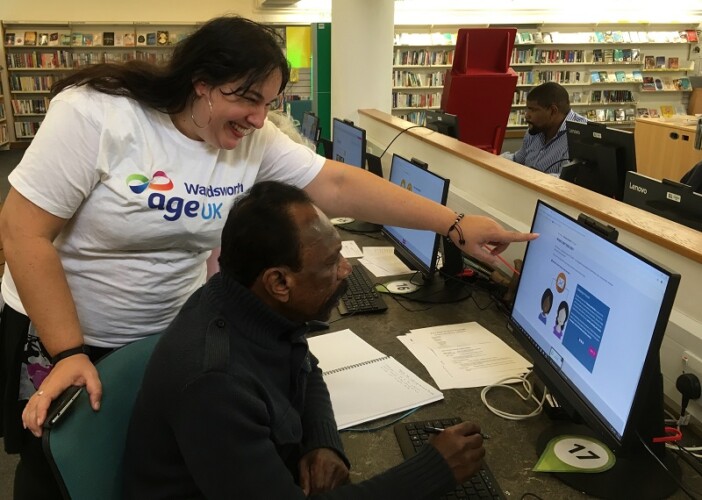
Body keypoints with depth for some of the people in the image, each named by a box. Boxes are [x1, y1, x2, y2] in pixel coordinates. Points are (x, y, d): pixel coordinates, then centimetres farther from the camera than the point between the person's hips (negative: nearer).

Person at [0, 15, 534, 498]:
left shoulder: (254, 142, -11)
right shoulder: (96, 114, -25)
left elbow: (338, 185, -16)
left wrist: (454, 224, -22)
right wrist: (69, 353, -25)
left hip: (172, 335, 4)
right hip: (59, 331, -3)